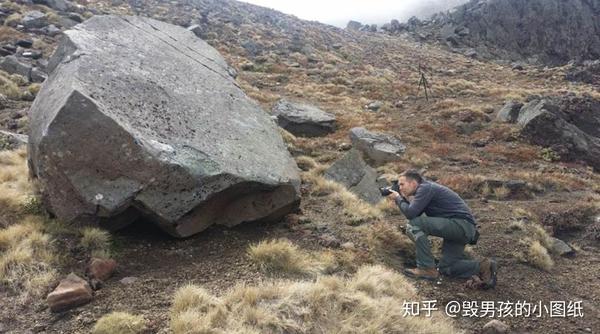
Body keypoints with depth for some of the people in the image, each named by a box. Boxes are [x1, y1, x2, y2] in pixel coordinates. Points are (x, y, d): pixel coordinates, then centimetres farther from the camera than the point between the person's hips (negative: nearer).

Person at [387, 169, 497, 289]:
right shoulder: (426, 188, 18)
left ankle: (427, 269, -14)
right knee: (446, 267, 15)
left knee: (415, 224, -19)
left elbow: (411, 213, -21)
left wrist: (398, 198, -5)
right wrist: (404, 198, 7)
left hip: (462, 224, -11)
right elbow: (415, 214, 17)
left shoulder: (425, 188, -11)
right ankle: (482, 267, 3)